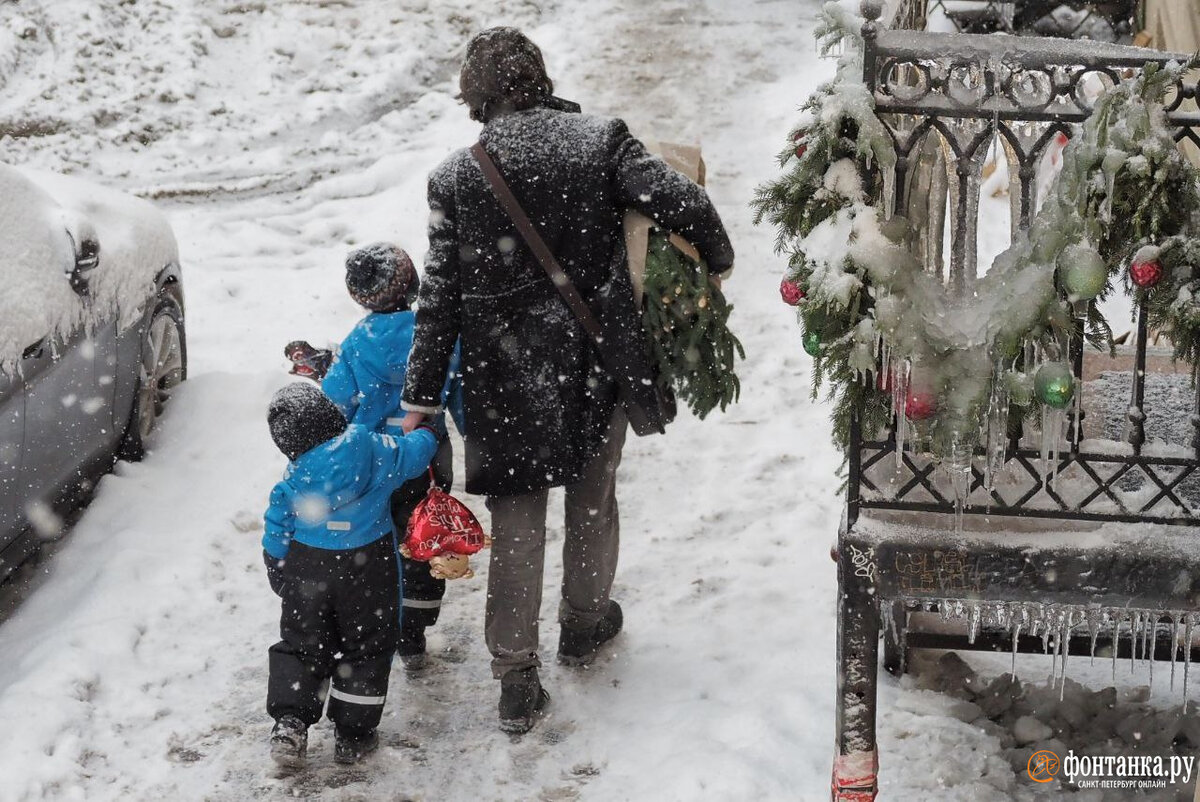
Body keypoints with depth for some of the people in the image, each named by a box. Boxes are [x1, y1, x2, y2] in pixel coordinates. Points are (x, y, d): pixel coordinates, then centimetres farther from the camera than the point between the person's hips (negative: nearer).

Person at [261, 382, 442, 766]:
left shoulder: (292, 482, -8)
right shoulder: (371, 448, -14)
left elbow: (276, 540, -1)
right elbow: (409, 456, 1)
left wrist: (281, 580, 14)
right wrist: (428, 433, 22)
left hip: (306, 567, 1)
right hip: (366, 568, -1)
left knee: (301, 645, 16)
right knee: (365, 647, 12)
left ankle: (289, 721, 2)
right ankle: (352, 734, 15)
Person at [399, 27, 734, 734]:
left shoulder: (455, 178, -7)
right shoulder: (600, 139, -9)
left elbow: (440, 297, -6)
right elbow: (684, 203, -18)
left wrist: (422, 396, 2)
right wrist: (718, 260, 3)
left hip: (507, 382, 0)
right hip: (597, 368, 1)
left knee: (517, 524, 9)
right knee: (593, 496, 23)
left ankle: (517, 683, 11)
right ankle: (584, 624, 43)